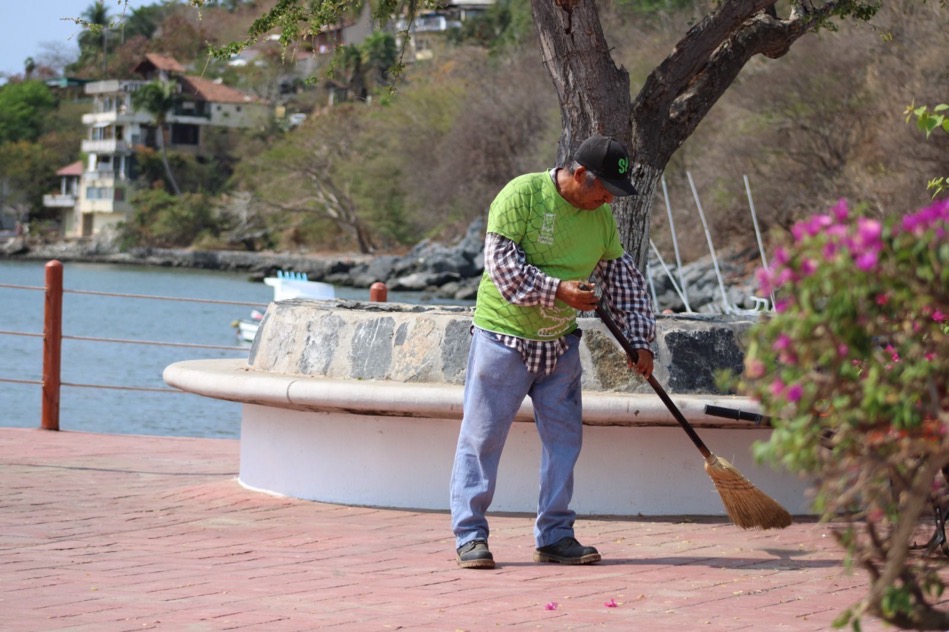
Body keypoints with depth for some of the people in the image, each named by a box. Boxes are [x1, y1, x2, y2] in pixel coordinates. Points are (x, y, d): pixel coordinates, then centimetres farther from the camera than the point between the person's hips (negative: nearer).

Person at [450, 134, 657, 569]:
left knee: (563, 438, 5)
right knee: (482, 437, -2)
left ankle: (555, 536, 12)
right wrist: (558, 290, -26)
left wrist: (639, 338, 5)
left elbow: (622, 278, 11)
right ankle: (470, 535, 4)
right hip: (503, 336, -6)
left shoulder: (601, 216, 3)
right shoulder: (521, 195, -15)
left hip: (560, 343, 6)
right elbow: (501, 261, -20)